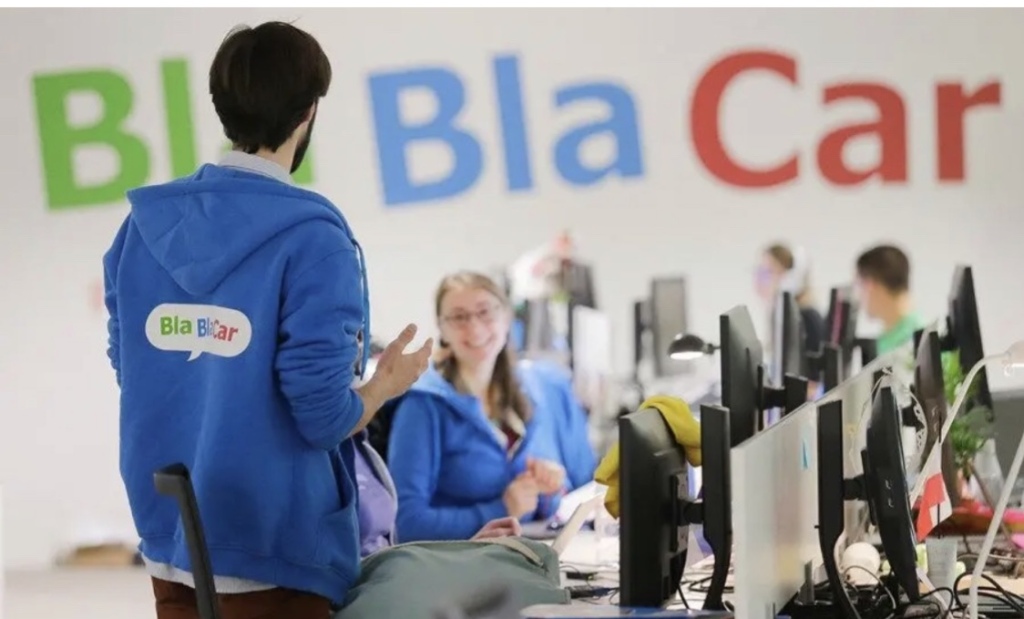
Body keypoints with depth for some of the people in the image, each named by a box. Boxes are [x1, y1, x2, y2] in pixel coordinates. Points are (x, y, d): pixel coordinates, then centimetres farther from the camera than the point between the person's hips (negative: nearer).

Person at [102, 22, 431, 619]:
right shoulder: (311, 239, -15)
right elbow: (321, 416, -17)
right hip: (274, 558, -6)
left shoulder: (143, 226, 3)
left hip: (172, 546, 6)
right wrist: (384, 387, 2)